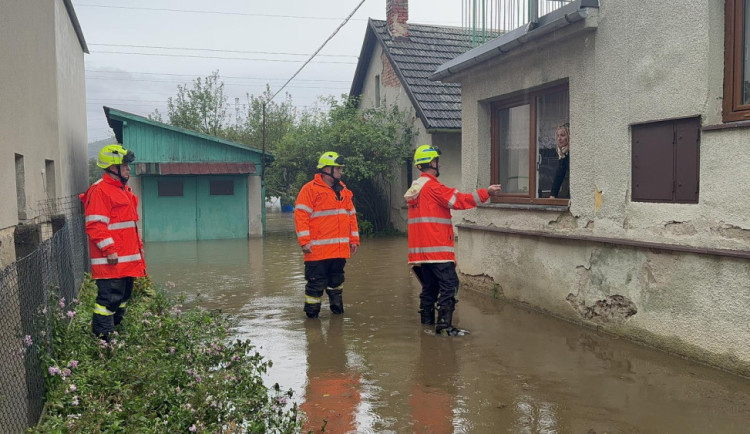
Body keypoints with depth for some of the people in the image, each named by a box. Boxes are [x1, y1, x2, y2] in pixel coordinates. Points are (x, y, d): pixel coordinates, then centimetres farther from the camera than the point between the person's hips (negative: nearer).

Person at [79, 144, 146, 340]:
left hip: (128, 258, 10)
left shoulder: (123, 190, 19)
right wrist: (109, 250, -22)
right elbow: (95, 225, -18)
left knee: (123, 297, 16)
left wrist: (138, 247, 23)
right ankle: (102, 337, -2)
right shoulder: (99, 191, -12)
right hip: (111, 260, -10)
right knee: (110, 298, -9)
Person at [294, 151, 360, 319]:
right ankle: (311, 311, 12)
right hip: (318, 249, -6)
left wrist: (354, 240, 14)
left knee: (337, 279, 16)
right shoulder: (310, 189, -6)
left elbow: (351, 215, 19)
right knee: (316, 282, -1)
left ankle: (337, 308, 29)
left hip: (340, 249, 6)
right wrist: (304, 241, -17)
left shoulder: (344, 191, 15)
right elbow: (300, 215, -11)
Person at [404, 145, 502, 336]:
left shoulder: (415, 188, 16)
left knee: (430, 286, 15)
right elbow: (459, 200, -13)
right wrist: (486, 192, -9)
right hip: (436, 248, -9)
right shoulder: (432, 186, -12)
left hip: (420, 248, 9)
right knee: (449, 284, -9)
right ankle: (444, 325, -12)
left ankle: (427, 321, 19)